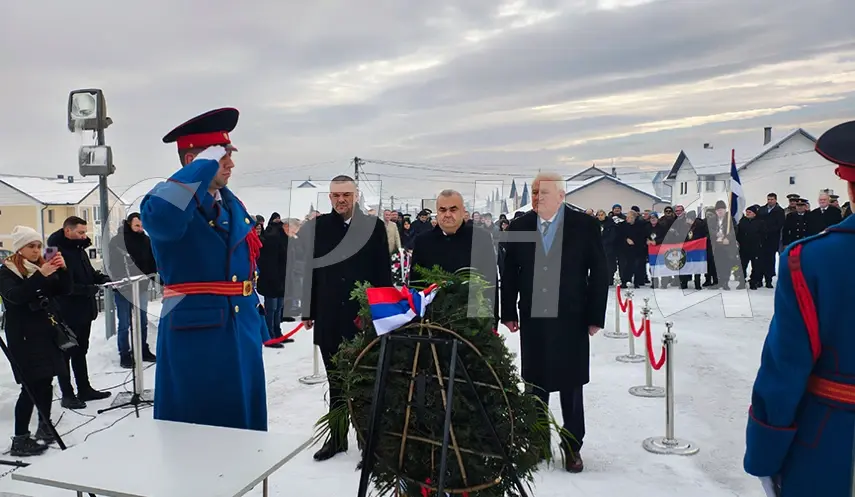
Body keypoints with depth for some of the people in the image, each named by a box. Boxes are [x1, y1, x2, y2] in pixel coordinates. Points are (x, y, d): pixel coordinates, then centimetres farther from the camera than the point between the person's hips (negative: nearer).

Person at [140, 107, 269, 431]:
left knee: (243, 427, 17)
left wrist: (258, 328, 18)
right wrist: (205, 165, -26)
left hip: (242, 334, 7)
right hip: (194, 335, -7)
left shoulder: (233, 205, 12)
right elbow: (158, 218, -37)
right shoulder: (173, 201, -10)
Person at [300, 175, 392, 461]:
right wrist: (309, 312, 4)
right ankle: (337, 436, 26)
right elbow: (310, 270, 5)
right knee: (335, 381, 14)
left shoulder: (373, 225, -1)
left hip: (364, 316, -2)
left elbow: (383, 272, -1)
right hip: (328, 318, 2)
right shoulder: (318, 227, 5)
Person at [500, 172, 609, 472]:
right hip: (532, 320, 2)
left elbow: (600, 273, -4)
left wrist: (595, 317, -6)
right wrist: (509, 313, 2)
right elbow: (509, 273, 5)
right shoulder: (518, 227, 1)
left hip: (571, 320, -2)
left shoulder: (585, 226, -5)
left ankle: (573, 445, 26)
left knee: (571, 386, 10)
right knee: (536, 385, 12)